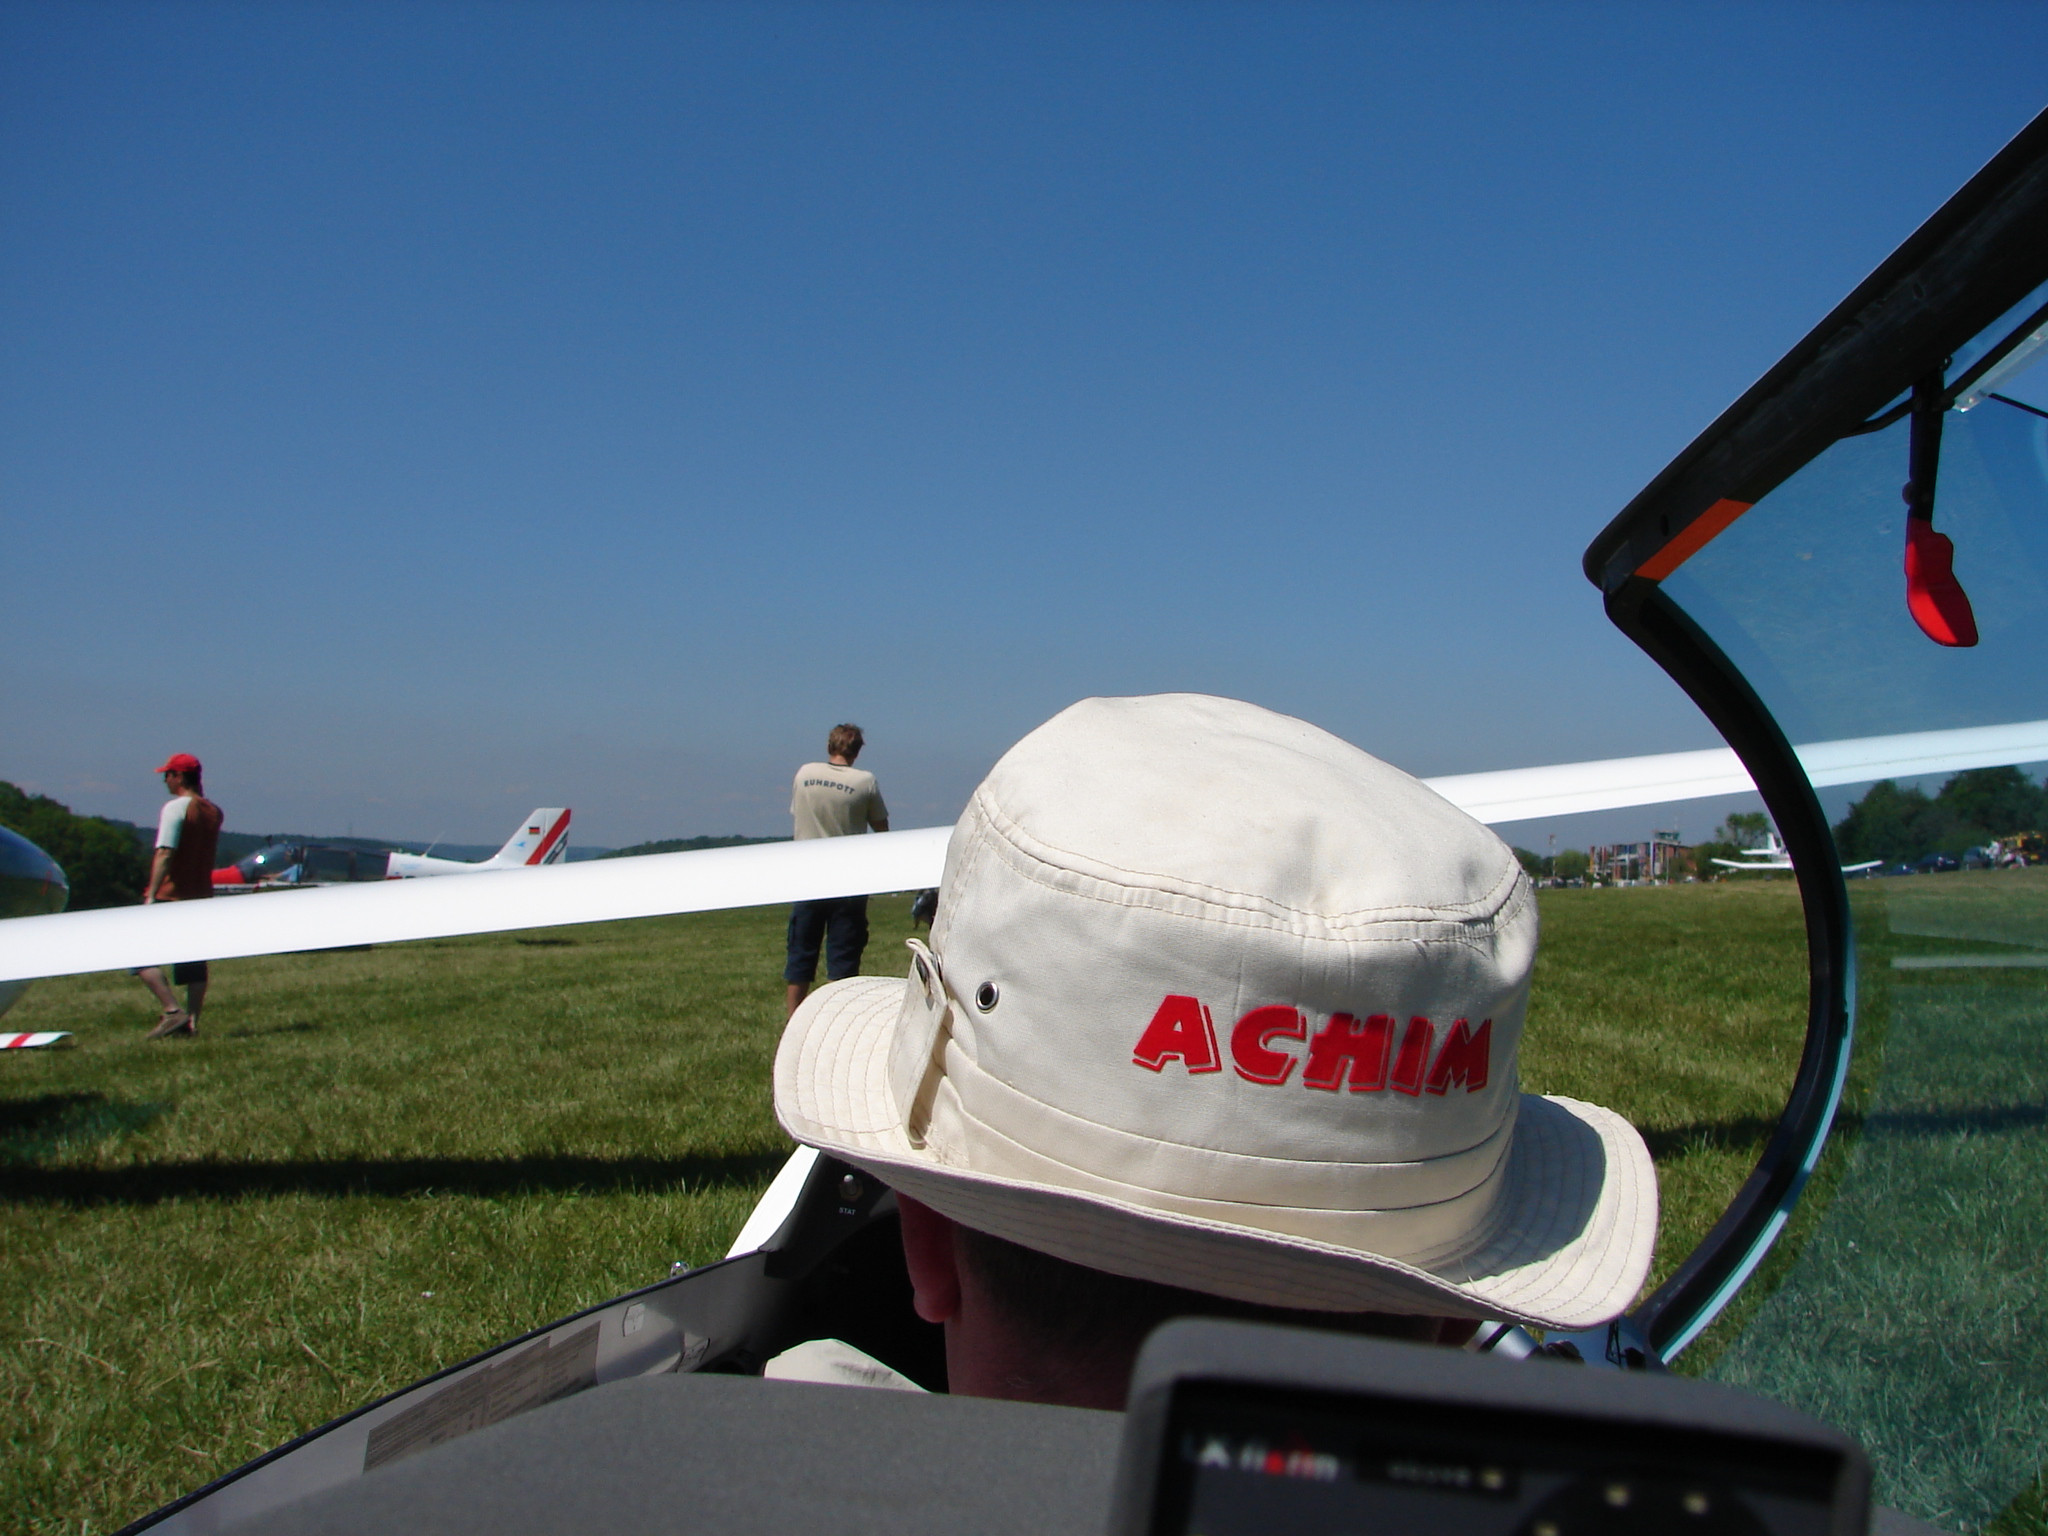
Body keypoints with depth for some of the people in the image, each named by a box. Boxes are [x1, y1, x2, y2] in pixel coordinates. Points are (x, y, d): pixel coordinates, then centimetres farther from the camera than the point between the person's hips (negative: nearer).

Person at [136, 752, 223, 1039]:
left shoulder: (175, 807, -11)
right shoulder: (213, 811, 10)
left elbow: (165, 854, -19)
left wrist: (151, 895, -23)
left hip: (170, 895, -7)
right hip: (200, 896, 7)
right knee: (193, 963, 10)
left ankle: (173, 1012, -13)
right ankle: (191, 1022, 10)